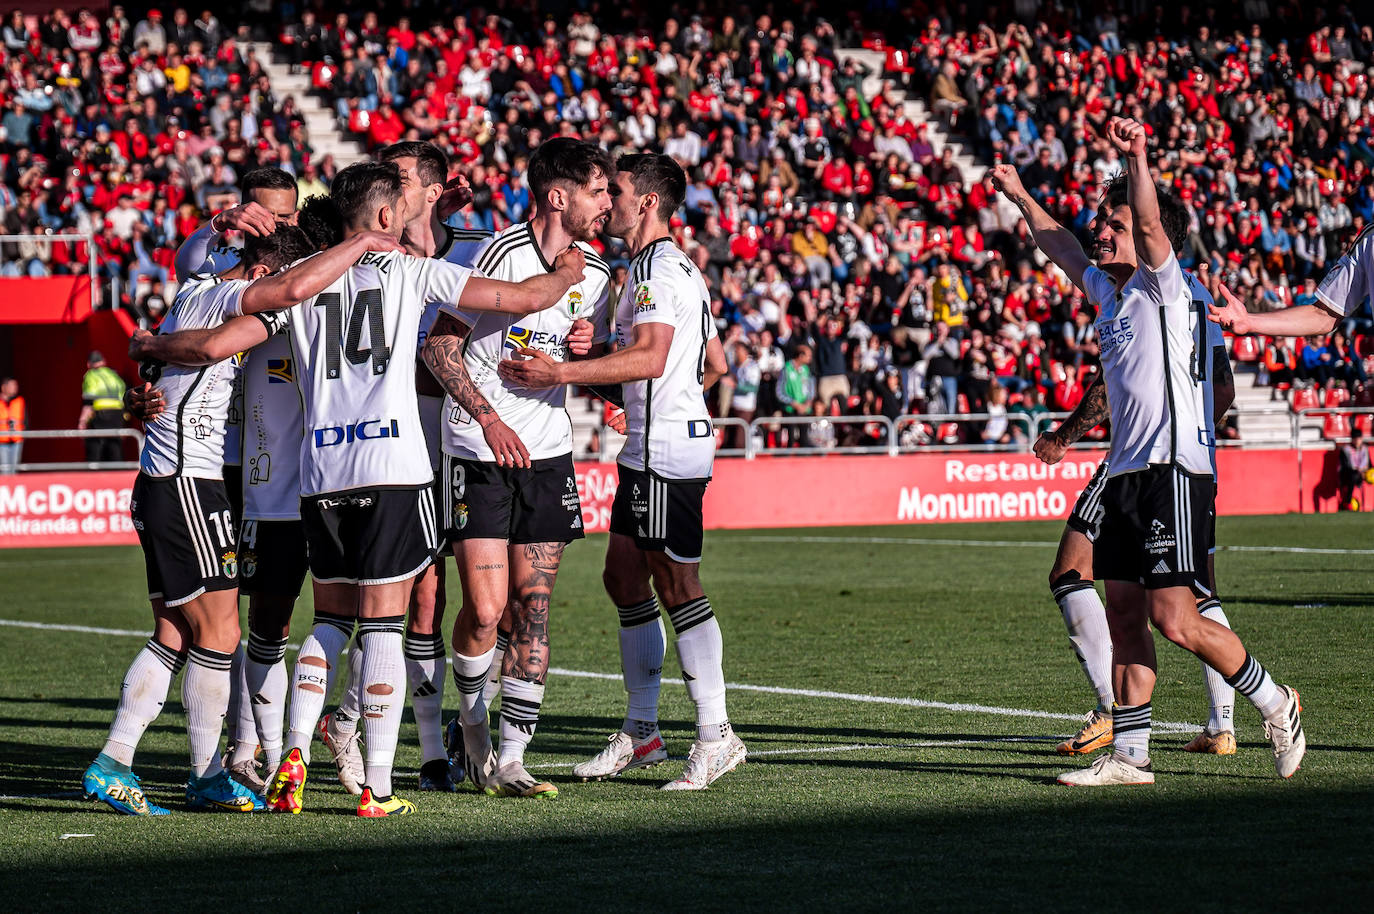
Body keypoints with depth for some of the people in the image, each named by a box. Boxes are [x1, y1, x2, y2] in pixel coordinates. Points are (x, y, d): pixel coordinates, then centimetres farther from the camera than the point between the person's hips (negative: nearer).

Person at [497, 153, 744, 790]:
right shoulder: (682, 269, 19)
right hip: (649, 447, 10)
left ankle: (715, 736, -5)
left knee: (677, 587, -8)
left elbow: (649, 357, -27)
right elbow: (715, 365, 22)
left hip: (665, 452, -10)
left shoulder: (657, 268, -13)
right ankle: (640, 732, 16)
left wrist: (562, 374, -30)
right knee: (623, 577, 12)